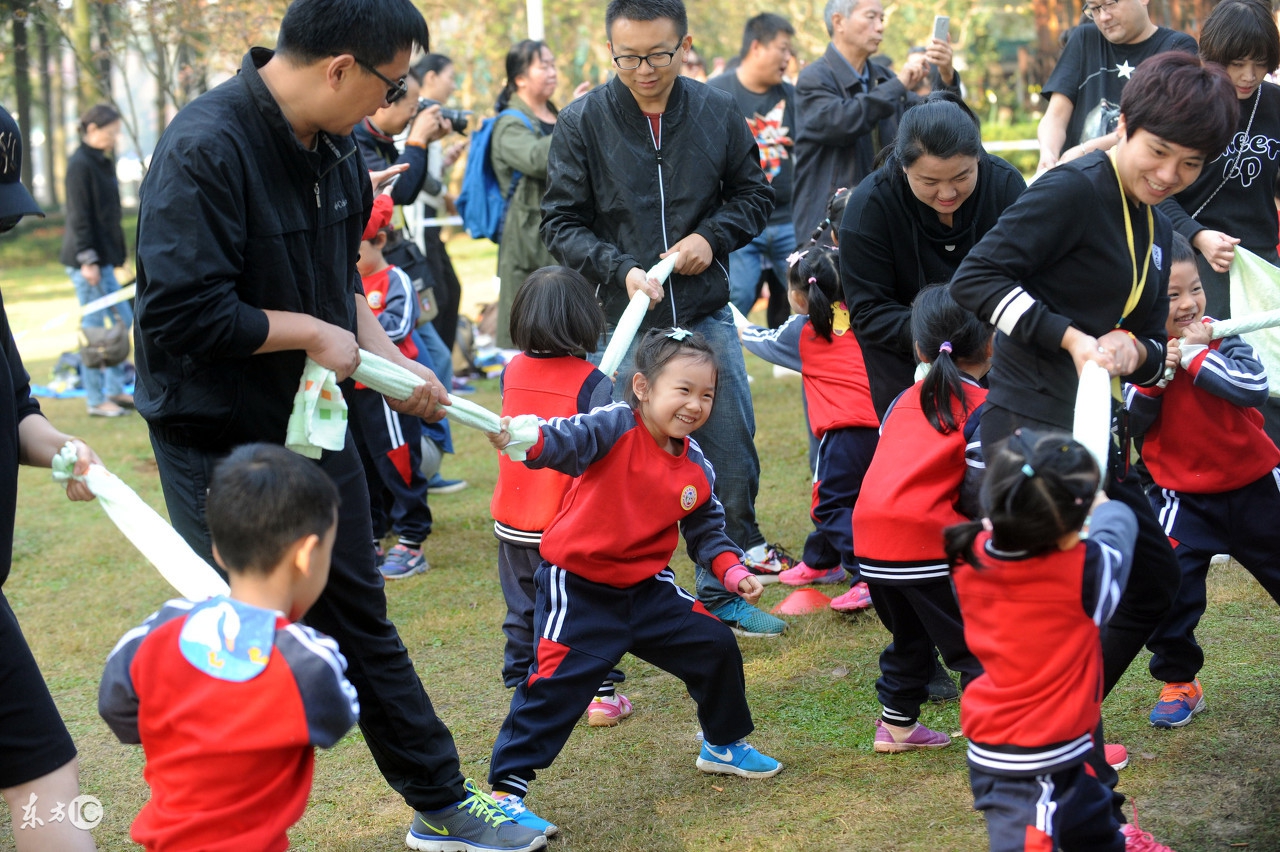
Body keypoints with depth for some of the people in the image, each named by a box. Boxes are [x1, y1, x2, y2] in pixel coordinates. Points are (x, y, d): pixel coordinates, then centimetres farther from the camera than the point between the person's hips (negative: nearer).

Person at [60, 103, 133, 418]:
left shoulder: (103, 163, 14)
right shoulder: (80, 165, -14)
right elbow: (78, 217, -18)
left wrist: (115, 255, 18)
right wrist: (87, 259, -20)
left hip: (103, 258, 10)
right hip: (88, 261, -10)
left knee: (123, 321, 13)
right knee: (94, 327, -4)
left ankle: (115, 390, 20)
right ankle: (96, 400, 3)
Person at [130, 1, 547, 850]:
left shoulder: (333, 145, 2)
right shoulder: (205, 149, -25)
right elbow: (182, 314, -31)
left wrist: (388, 360, 4)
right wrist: (315, 333, -20)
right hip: (220, 447, -8)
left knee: (362, 622, 18)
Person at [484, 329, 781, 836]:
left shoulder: (697, 467, 0)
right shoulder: (615, 428, -19)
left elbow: (706, 531, 15)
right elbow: (567, 440, -38)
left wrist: (732, 571, -1)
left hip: (648, 586, 6)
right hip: (578, 585, -6)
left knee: (715, 645, 9)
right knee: (555, 682, -12)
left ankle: (724, 745, 34)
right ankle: (506, 789, -1)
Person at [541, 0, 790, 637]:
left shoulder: (717, 113, 0)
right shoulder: (583, 122, -7)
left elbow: (753, 193, 12)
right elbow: (561, 222, -4)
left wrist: (712, 236, -6)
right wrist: (620, 270, -19)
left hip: (707, 317, 3)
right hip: (622, 325, -2)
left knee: (731, 460, 7)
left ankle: (720, 594, 24)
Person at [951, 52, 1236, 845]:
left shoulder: (1158, 231, 14)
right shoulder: (1075, 191, -14)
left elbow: (1153, 350, 15)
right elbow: (977, 277, -20)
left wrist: (1134, 350, -8)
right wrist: (1069, 338, -25)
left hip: (1090, 433, 10)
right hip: (1032, 429, -10)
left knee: (1156, 576, 19)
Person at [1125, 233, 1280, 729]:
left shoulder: (1220, 337, -11)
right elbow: (1134, 427, -9)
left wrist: (1195, 354, -27)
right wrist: (1150, 378, -23)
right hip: (1182, 497, 0)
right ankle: (1179, 683, 12)